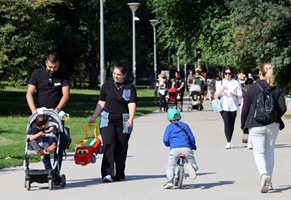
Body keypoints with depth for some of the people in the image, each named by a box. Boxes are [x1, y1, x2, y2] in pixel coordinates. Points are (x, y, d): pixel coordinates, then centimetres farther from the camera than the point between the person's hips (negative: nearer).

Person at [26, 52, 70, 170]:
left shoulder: (63, 75, -2)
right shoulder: (37, 73, -2)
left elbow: (66, 95, -8)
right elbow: (29, 93, -7)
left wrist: (57, 109, -24)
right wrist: (34, 110, -22)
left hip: (57, 113, 0)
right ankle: (48, 170, 4)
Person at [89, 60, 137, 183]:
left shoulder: (130, 87, 2)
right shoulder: (107, 85, 8)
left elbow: (132, 104, -9)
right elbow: (101, 103, 14)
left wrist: (131, 118, -24)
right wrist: (94, 117, 9)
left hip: (123, 121, -1)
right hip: (107, 120, 1)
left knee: (121, 148, 4)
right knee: (109, 144, -15)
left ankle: (119, 174, 16)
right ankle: (108, 173, -19)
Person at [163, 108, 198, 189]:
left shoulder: (169, 127, 14)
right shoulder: (185, 125, 21)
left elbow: (165, 140, 4)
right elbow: (192, 138, 17)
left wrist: (168, 145, 27)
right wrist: (193, 147, 34)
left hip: (174, 149, -1)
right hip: (186, 148, 1)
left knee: (170, 167, 10)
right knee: (194, 167, 7)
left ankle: (170, 181, -13)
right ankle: (190, 166, -28)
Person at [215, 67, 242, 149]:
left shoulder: (235, 83, 8)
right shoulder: (220, 83, 10)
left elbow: (240, 95, 5)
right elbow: (217, 94, 4)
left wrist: (234, 94, -15)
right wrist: (222, 89, -15)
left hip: (233, 106, 1)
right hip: (224, 106, -1)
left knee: (231, 124, 5)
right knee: (227, 123, -15)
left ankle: (230, 141, 18)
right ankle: (228, 142, -21)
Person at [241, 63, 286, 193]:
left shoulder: (252, 88, -5)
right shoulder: (276, 89, 1)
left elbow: (245, 108, -4)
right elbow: (283, 108, -2)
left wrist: (243, 124, 8)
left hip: (256, 125, -3)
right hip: (273, 125, 3)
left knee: (258, 152, -1)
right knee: (270, 152, 14)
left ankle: (264, 175, -26)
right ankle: (268, 182, 16)